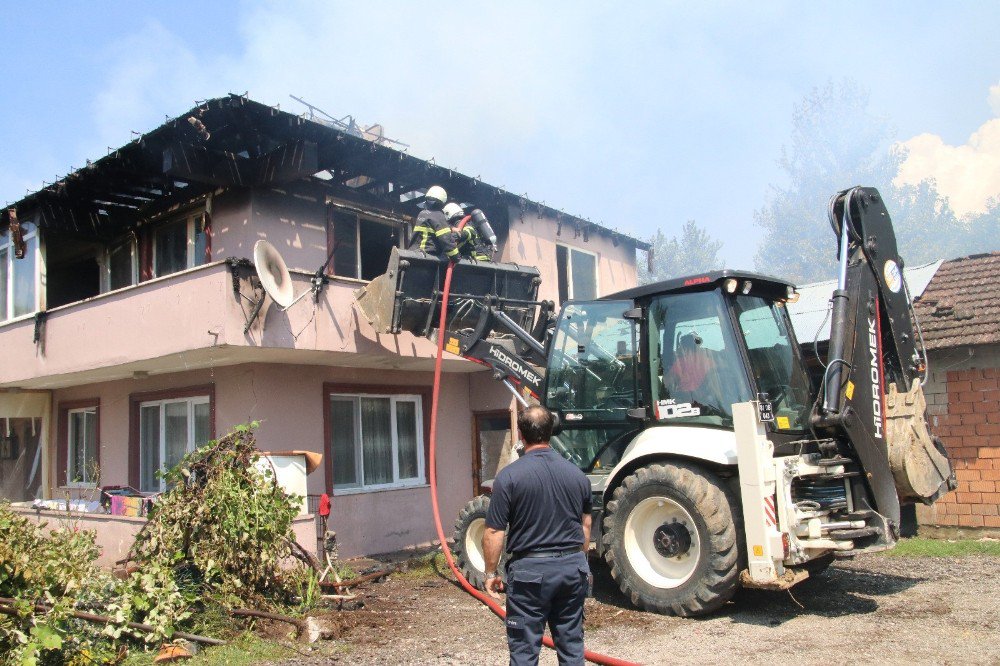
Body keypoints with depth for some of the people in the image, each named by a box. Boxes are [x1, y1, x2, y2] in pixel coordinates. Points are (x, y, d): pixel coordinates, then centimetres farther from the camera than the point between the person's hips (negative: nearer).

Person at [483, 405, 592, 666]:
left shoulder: (509, 476, -12)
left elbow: (494, 532, -12)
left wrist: (491, 572, 1)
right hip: (573, 566, 5)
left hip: (530, 569, -4)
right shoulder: (577, 474, 3)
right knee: (572, 644, 16)